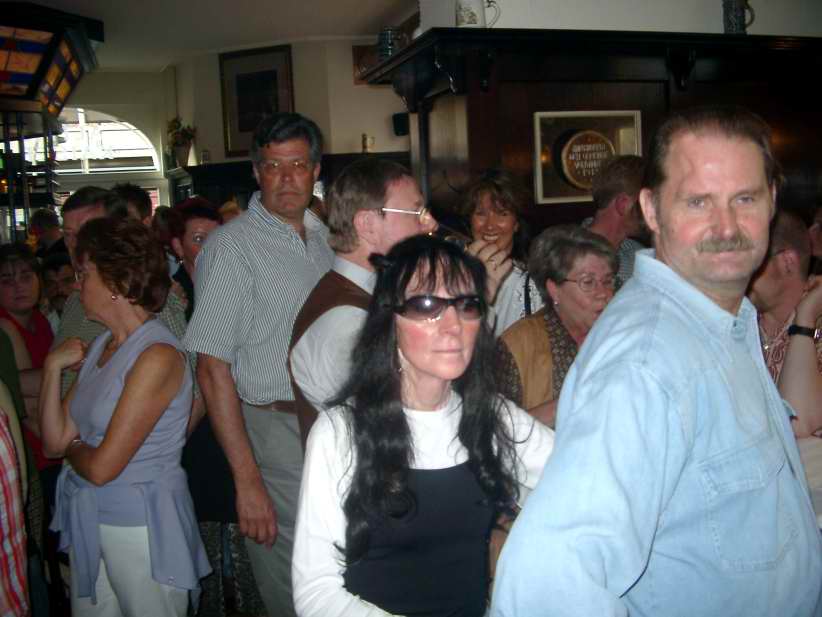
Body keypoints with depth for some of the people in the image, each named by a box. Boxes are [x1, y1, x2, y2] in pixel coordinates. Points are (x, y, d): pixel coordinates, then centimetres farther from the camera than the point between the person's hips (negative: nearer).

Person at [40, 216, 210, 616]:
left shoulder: (158, 356, -21)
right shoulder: (98, 348, 5)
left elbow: (101, 468, -21)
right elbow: (55, 441, 3)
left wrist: (72, 447, -1)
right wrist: (53, 368, -5)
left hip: (140, 524, -7)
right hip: (87, 519, 8)